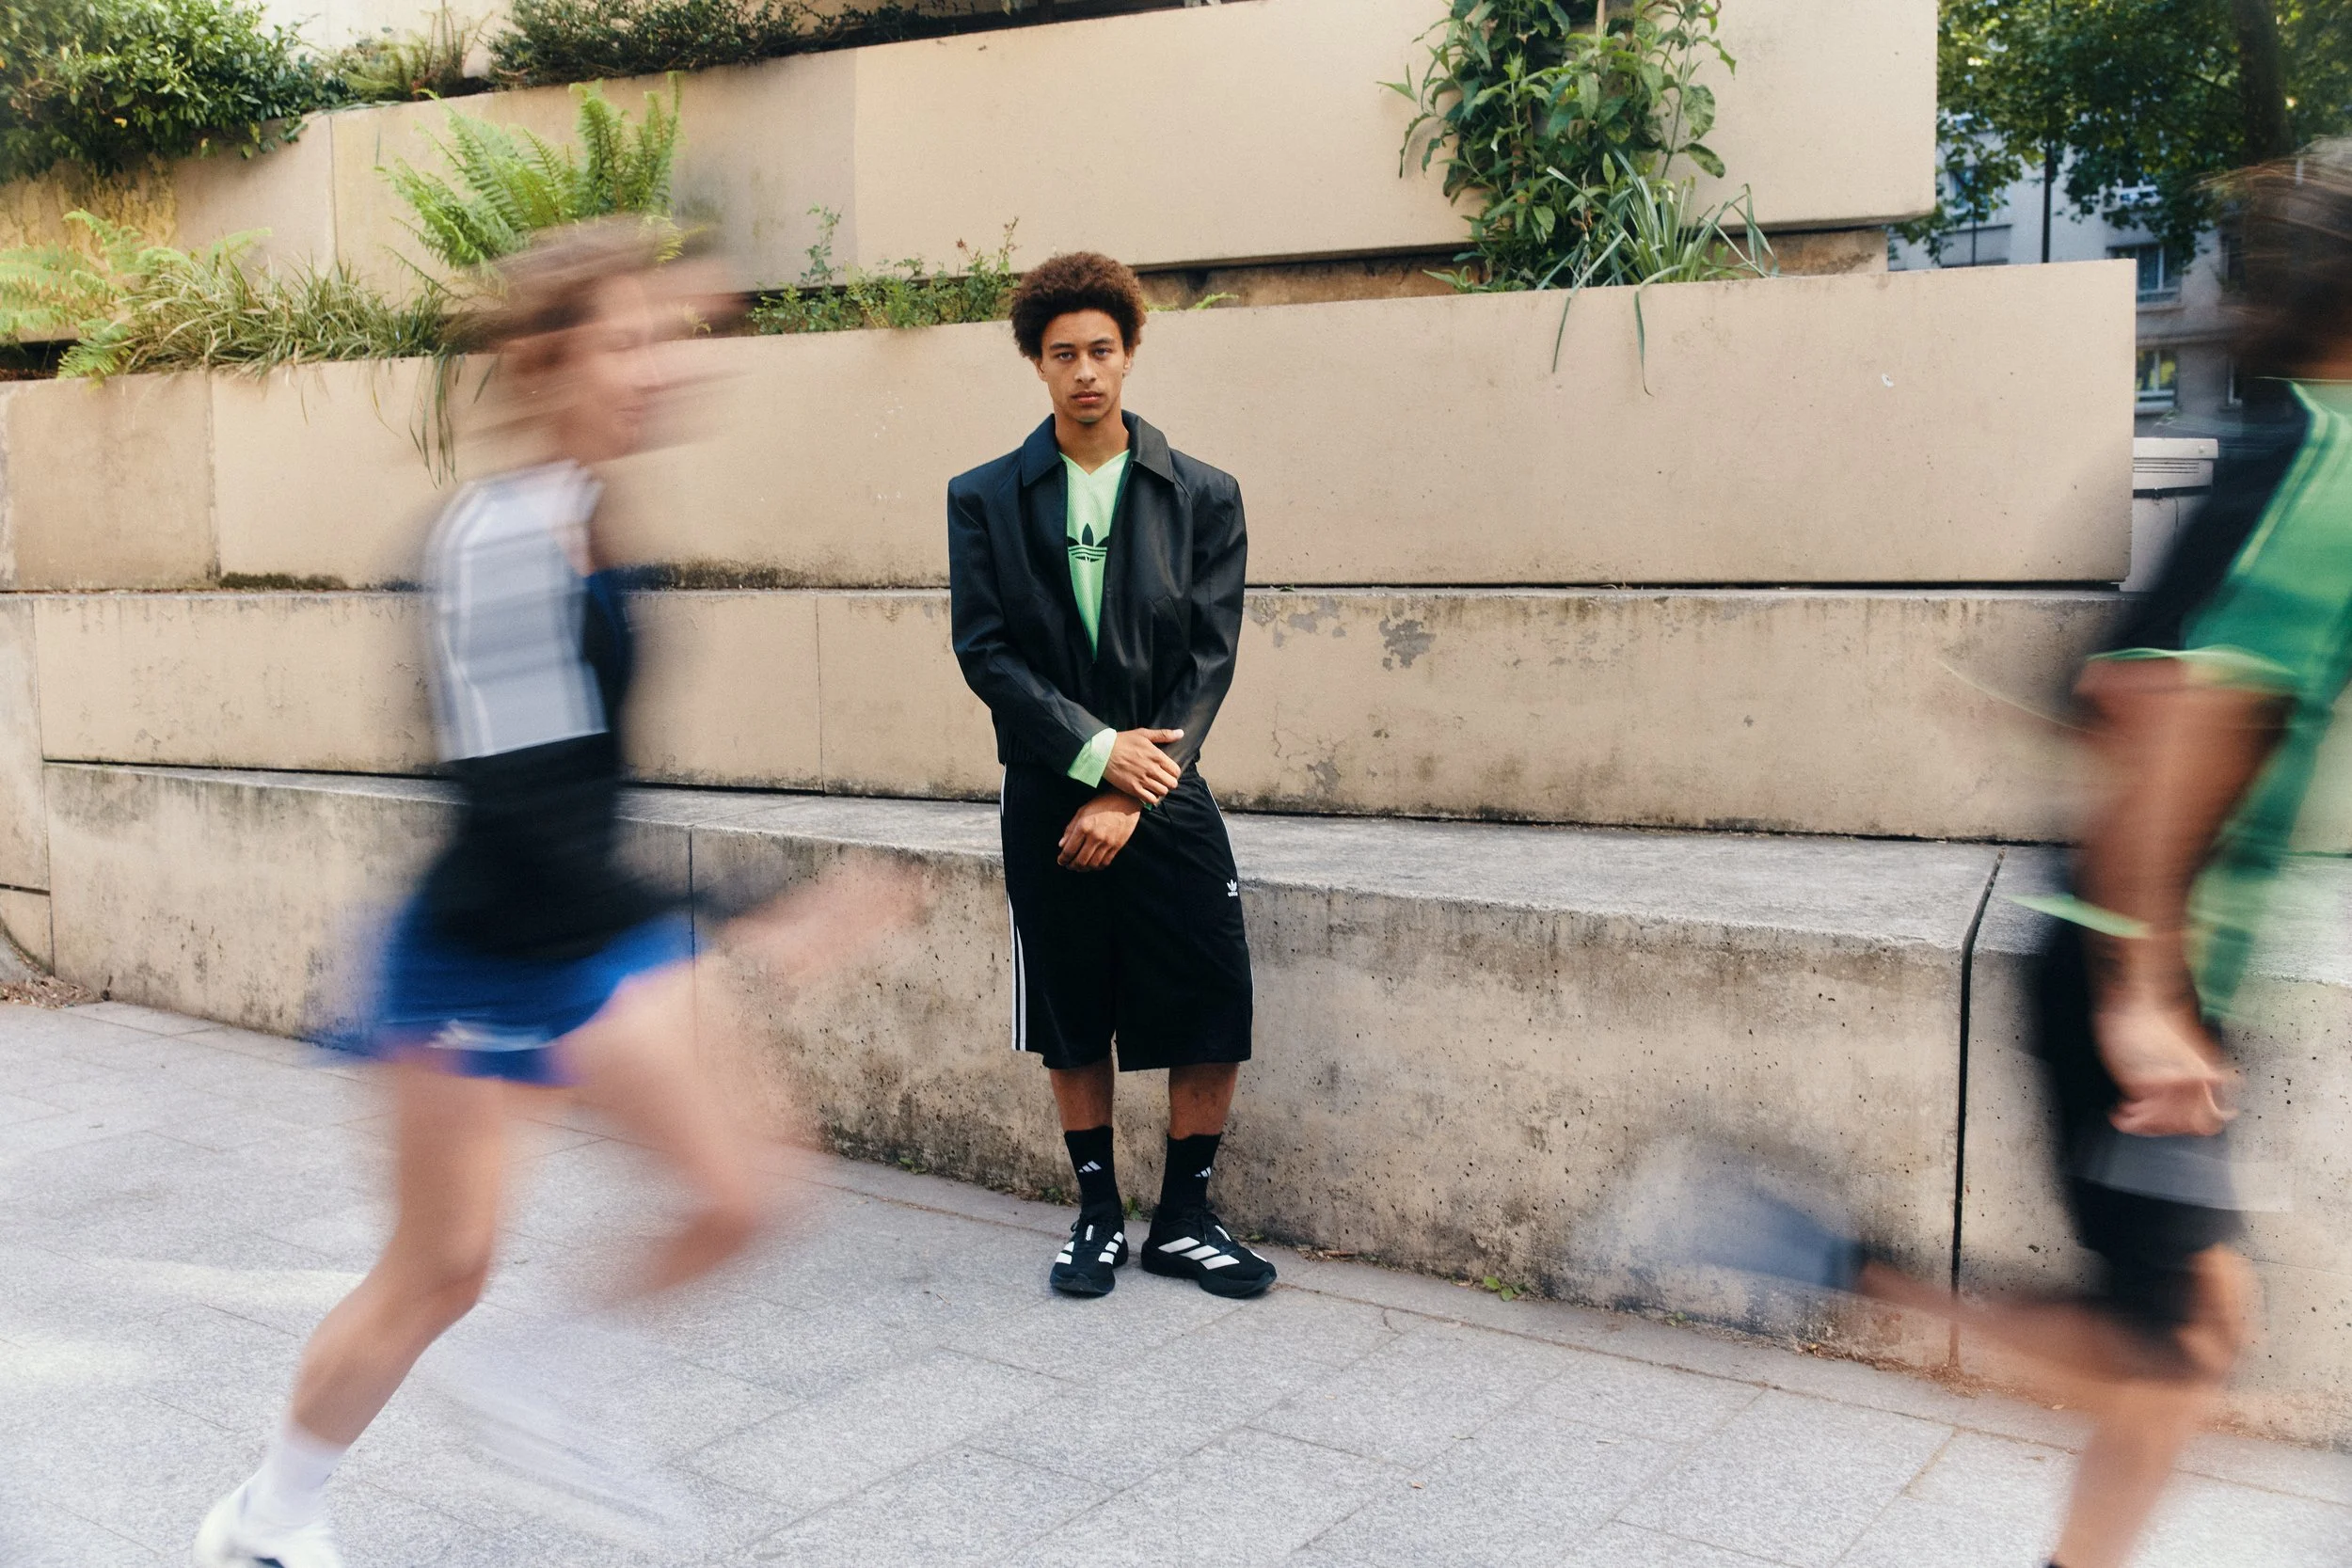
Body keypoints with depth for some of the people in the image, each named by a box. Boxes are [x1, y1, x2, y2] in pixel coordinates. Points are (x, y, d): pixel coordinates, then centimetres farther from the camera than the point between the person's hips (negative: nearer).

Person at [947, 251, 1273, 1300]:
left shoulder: (1202, 497, 3)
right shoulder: (985, 499, 4)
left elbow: (1209, 657, -2)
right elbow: (984, 651, -4)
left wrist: (1128, 799, -11)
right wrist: (1096, 749, -14)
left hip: (1164, 791, 0)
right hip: (1047, 797, 0)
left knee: (1213, 1017, -1)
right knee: (1070, 1024, 9)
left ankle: (1184, 1217, 17)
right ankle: (1099, 1214, 26)